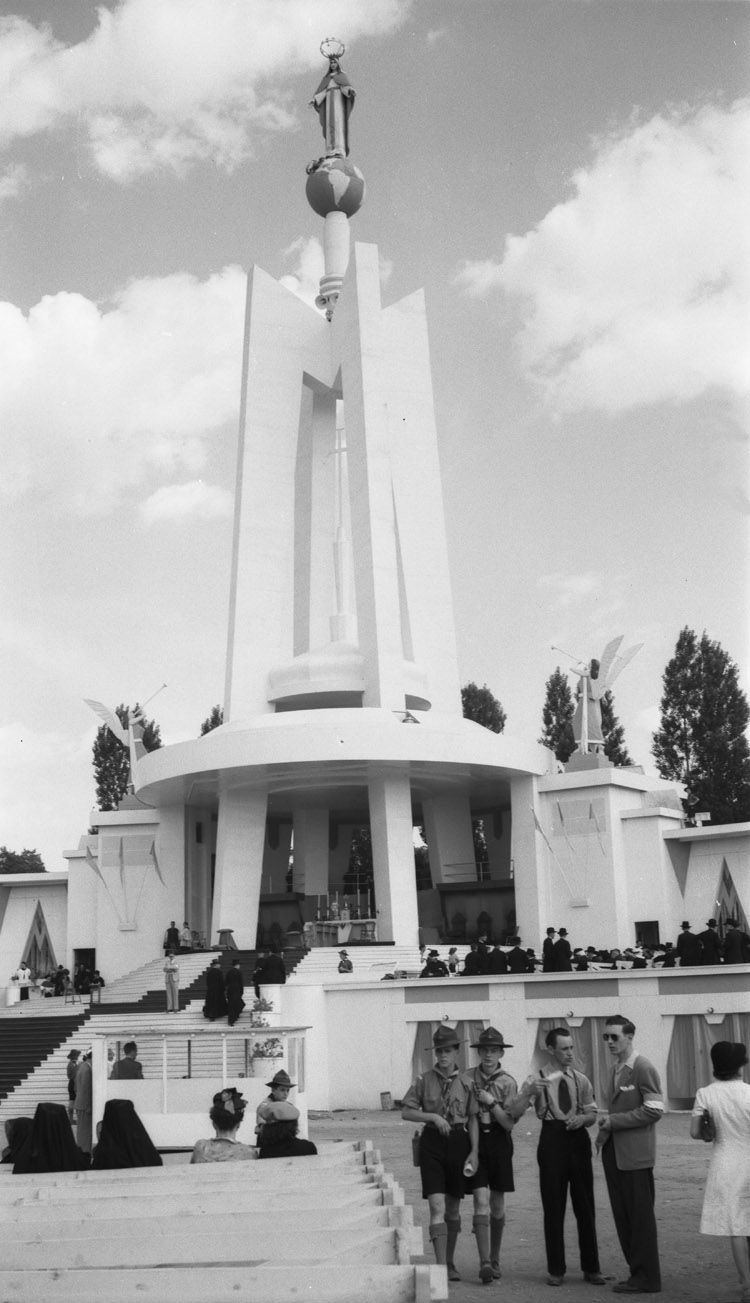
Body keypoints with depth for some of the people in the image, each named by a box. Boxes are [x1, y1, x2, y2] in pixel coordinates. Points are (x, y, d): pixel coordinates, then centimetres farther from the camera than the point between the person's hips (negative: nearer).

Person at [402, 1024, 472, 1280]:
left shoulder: (465, 1083, 1)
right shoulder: (424, 1080, -1)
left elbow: (473, 1120, 4)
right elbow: (406, 1112, 0)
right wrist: (433, 1117, -13)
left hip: (458, 1142, 2)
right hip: (432, 1143, -1)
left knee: (453, 1209, 13)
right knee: (437, 1207, -10)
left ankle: (450, 1262, 28)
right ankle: (441, 1266, -8)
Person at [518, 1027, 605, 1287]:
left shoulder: (581, 1080, 8)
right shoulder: (537, 1080, -1)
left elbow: (592, 1115, 11)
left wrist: (582, 1118, -12)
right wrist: (528, 1092, -27)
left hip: (578, 1139, 2)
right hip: (552, 1140, -2)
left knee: (585, 1206, 8)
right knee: (553, 1207, 3)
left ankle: (591, 1267, 18)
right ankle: (556, 1270, 14)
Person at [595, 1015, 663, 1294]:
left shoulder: (643, 1069, -11)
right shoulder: (616, 1070, 15)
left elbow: (654, 1110, -16)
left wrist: (614, 1121, -15)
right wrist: (606, 1128, 5)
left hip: (635, 1154, -8)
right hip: (614, 1153, 8)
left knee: (640, 1216, 1)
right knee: (622, 1217, 10)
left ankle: (647, 1279, 10)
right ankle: (636, 1271, 19)